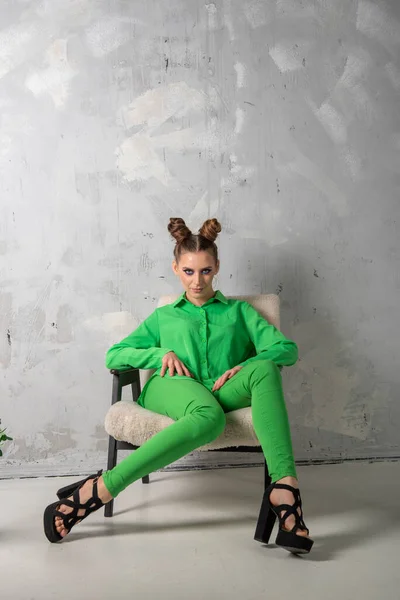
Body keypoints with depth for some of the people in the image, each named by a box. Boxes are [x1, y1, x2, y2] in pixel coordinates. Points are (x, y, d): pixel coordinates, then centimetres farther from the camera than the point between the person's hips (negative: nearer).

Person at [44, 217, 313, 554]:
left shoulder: (238, 311, 28)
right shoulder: (164, 316, 30)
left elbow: (286, 348, 13)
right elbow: (114, 356, 22)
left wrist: (244, 366, -8)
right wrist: (161, 354, 3)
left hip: (223, 393, 1)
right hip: (173, 388, -1)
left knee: (265, 368, -35)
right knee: (208, 417, -41)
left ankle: (283, 485, -44)